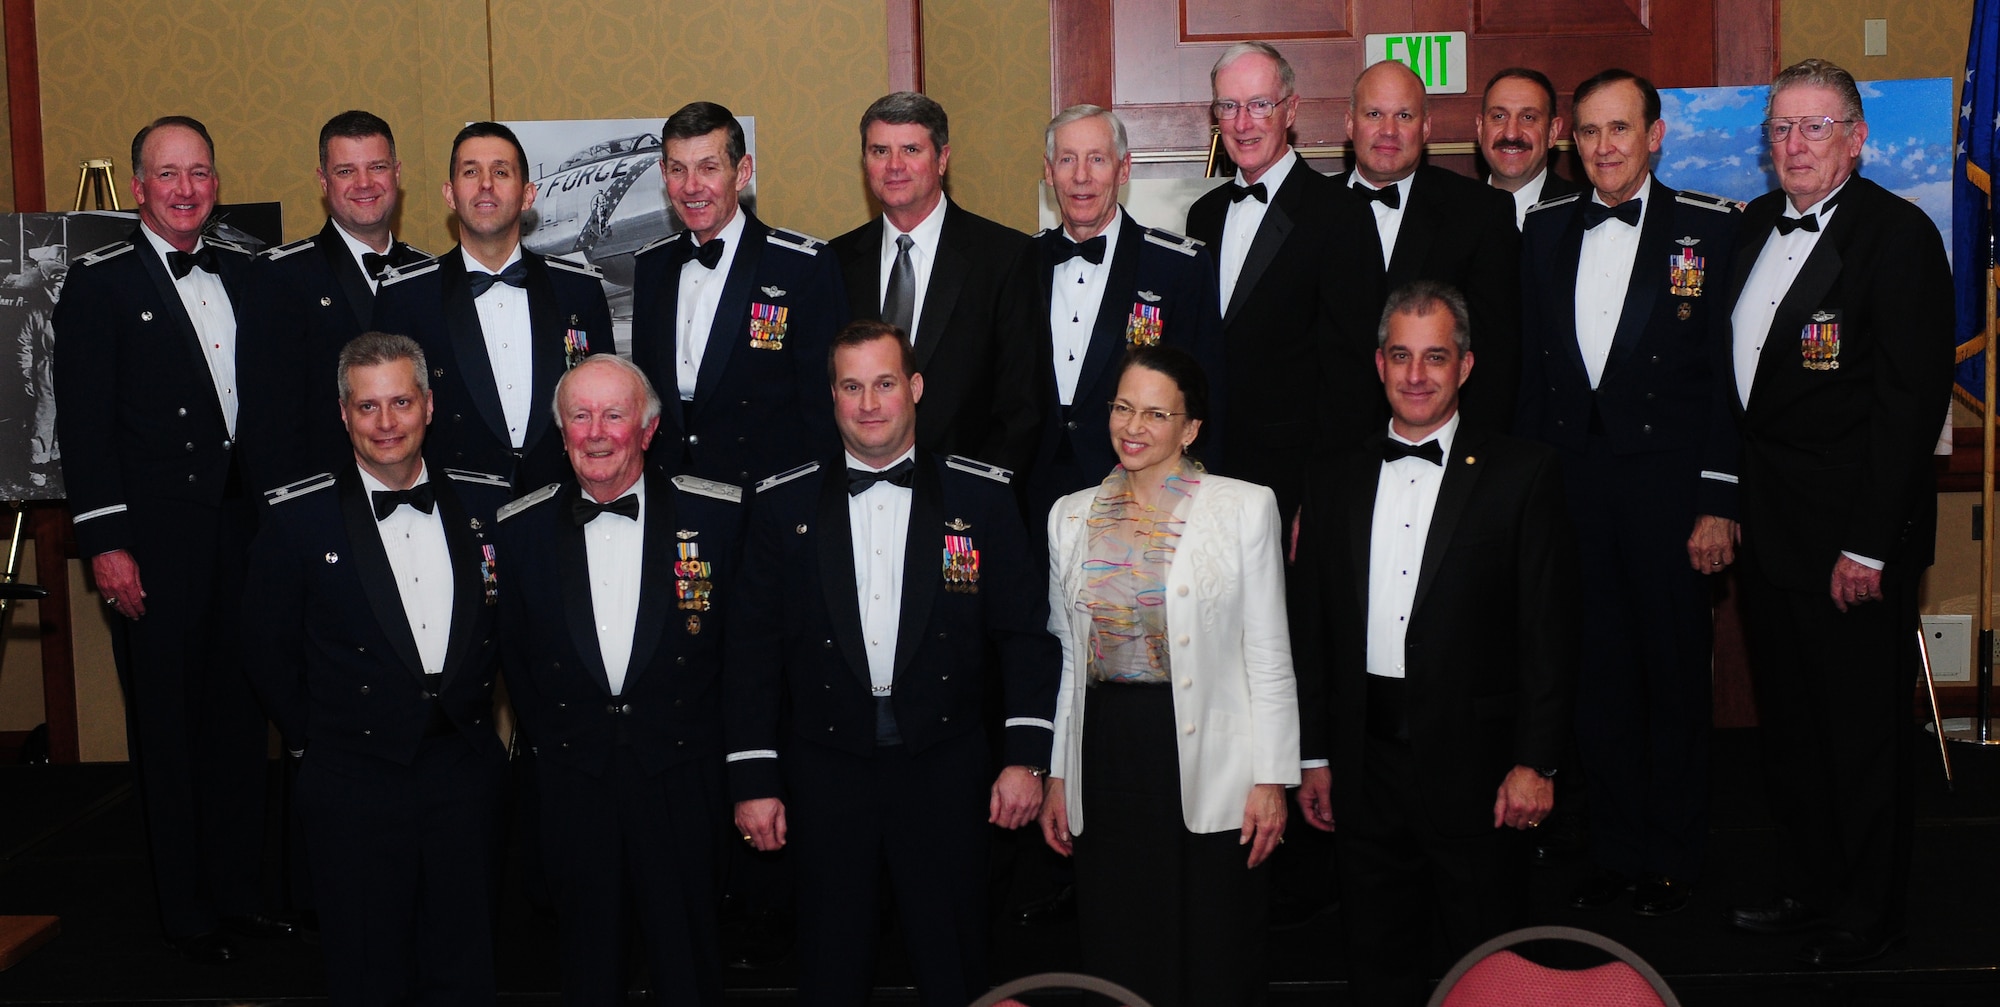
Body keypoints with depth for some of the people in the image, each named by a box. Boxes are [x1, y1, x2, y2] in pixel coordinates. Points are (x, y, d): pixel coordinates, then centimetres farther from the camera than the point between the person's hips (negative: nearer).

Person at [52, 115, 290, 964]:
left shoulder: (245, 274, 10)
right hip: (153, 542, -5)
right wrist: (104, 542, -14)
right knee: (167, 727, 5)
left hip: (240, 527, 5)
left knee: (241, 717, 11)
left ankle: (237, 892, 24)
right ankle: (185, 910, 18)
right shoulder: (99, 283, -5)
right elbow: (83, 424, -8)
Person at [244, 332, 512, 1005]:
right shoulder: (298, 517, -6)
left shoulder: (487, 502, 2)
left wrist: (483, 714, 7)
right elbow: (269, 648, 2)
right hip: (355, 779, -2)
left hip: (469, 771, 2)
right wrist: (311, 741, 3)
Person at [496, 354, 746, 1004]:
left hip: (681, 777, -1)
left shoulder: (718, 514, -5)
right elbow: (513, 653, 11)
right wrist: (545, 737, 8)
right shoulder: (521, 529, 1)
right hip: (573, 782, 2)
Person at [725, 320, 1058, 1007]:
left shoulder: (982, 496, 2)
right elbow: (752, 647, 3)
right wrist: (753, 778, -2)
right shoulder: (785, 504, 3)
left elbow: (1024, 633, 1)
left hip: (945, 769, 0)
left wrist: (1026, 757, -7)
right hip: (824, 773, 1)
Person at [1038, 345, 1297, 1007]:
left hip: (1208, 763, -3)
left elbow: (1269, 657, -2)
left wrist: (1272, 779, -7)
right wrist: (1056, 776, 9)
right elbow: (1065, 655, 12)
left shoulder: (1246, 508, -2)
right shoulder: (1071, 516, 8)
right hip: (1105, 760, 3)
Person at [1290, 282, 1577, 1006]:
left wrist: (1534, 761, -11)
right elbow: (1312, 630, 11)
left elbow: (1548, 627, -6)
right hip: (1365, 766, 3)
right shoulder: (1337, 482, 10)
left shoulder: (1522, 474, -2)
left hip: (1475, 765, -3)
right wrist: (1314, 757, 8)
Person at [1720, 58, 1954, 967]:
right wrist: (1730, 499, 9)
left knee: (1862, 729, 5)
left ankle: (1868, 913, 20)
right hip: (1766, 520, 7)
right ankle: (1807, 883, 32)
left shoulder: (1898, 235, -13)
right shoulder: (1757, 225, 10)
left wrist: (1868, 545, -19)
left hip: (1851, 532, -7)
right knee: (1786, 720, 17)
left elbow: (1911, 401, -17)